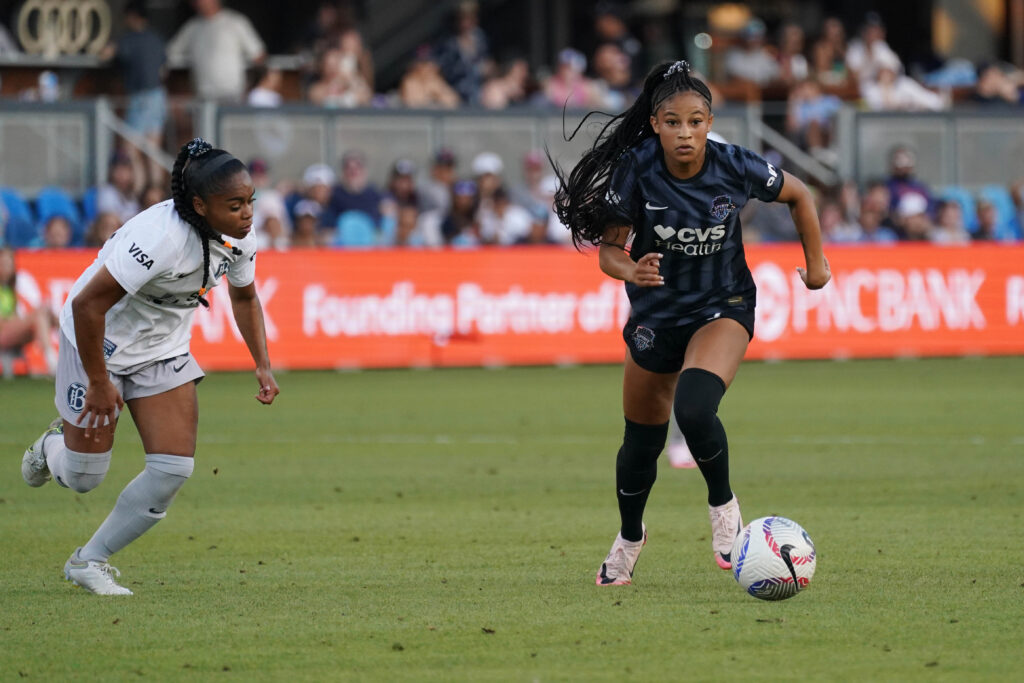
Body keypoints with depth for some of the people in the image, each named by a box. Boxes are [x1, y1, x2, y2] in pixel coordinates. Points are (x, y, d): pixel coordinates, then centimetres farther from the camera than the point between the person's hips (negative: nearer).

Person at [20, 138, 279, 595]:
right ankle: (53, 448, 43)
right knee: (83, 477, 4)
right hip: (98, 341, -6)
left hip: (164, 348, 6)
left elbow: (243, 295, 12)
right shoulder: (162, 237, -36)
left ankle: (89, 561, 10)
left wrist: (262, 365, 3)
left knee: (173, 470, -7)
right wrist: (99, 382, -25)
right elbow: (88, 304, -33)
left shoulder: (239, 237, -11)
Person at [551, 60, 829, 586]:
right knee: (642, 442, 13)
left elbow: (797, 195, 1)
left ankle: (722, 504, -3)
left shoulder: (734, 167, -18)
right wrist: (630, 271, -35)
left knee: (694, 411, -31)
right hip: (655, 316, 2)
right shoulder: (636, 171, -20)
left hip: (723, 309, -2)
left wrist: (815, 261, 5)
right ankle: (629, 537, 43)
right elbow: (608, 249, -14)